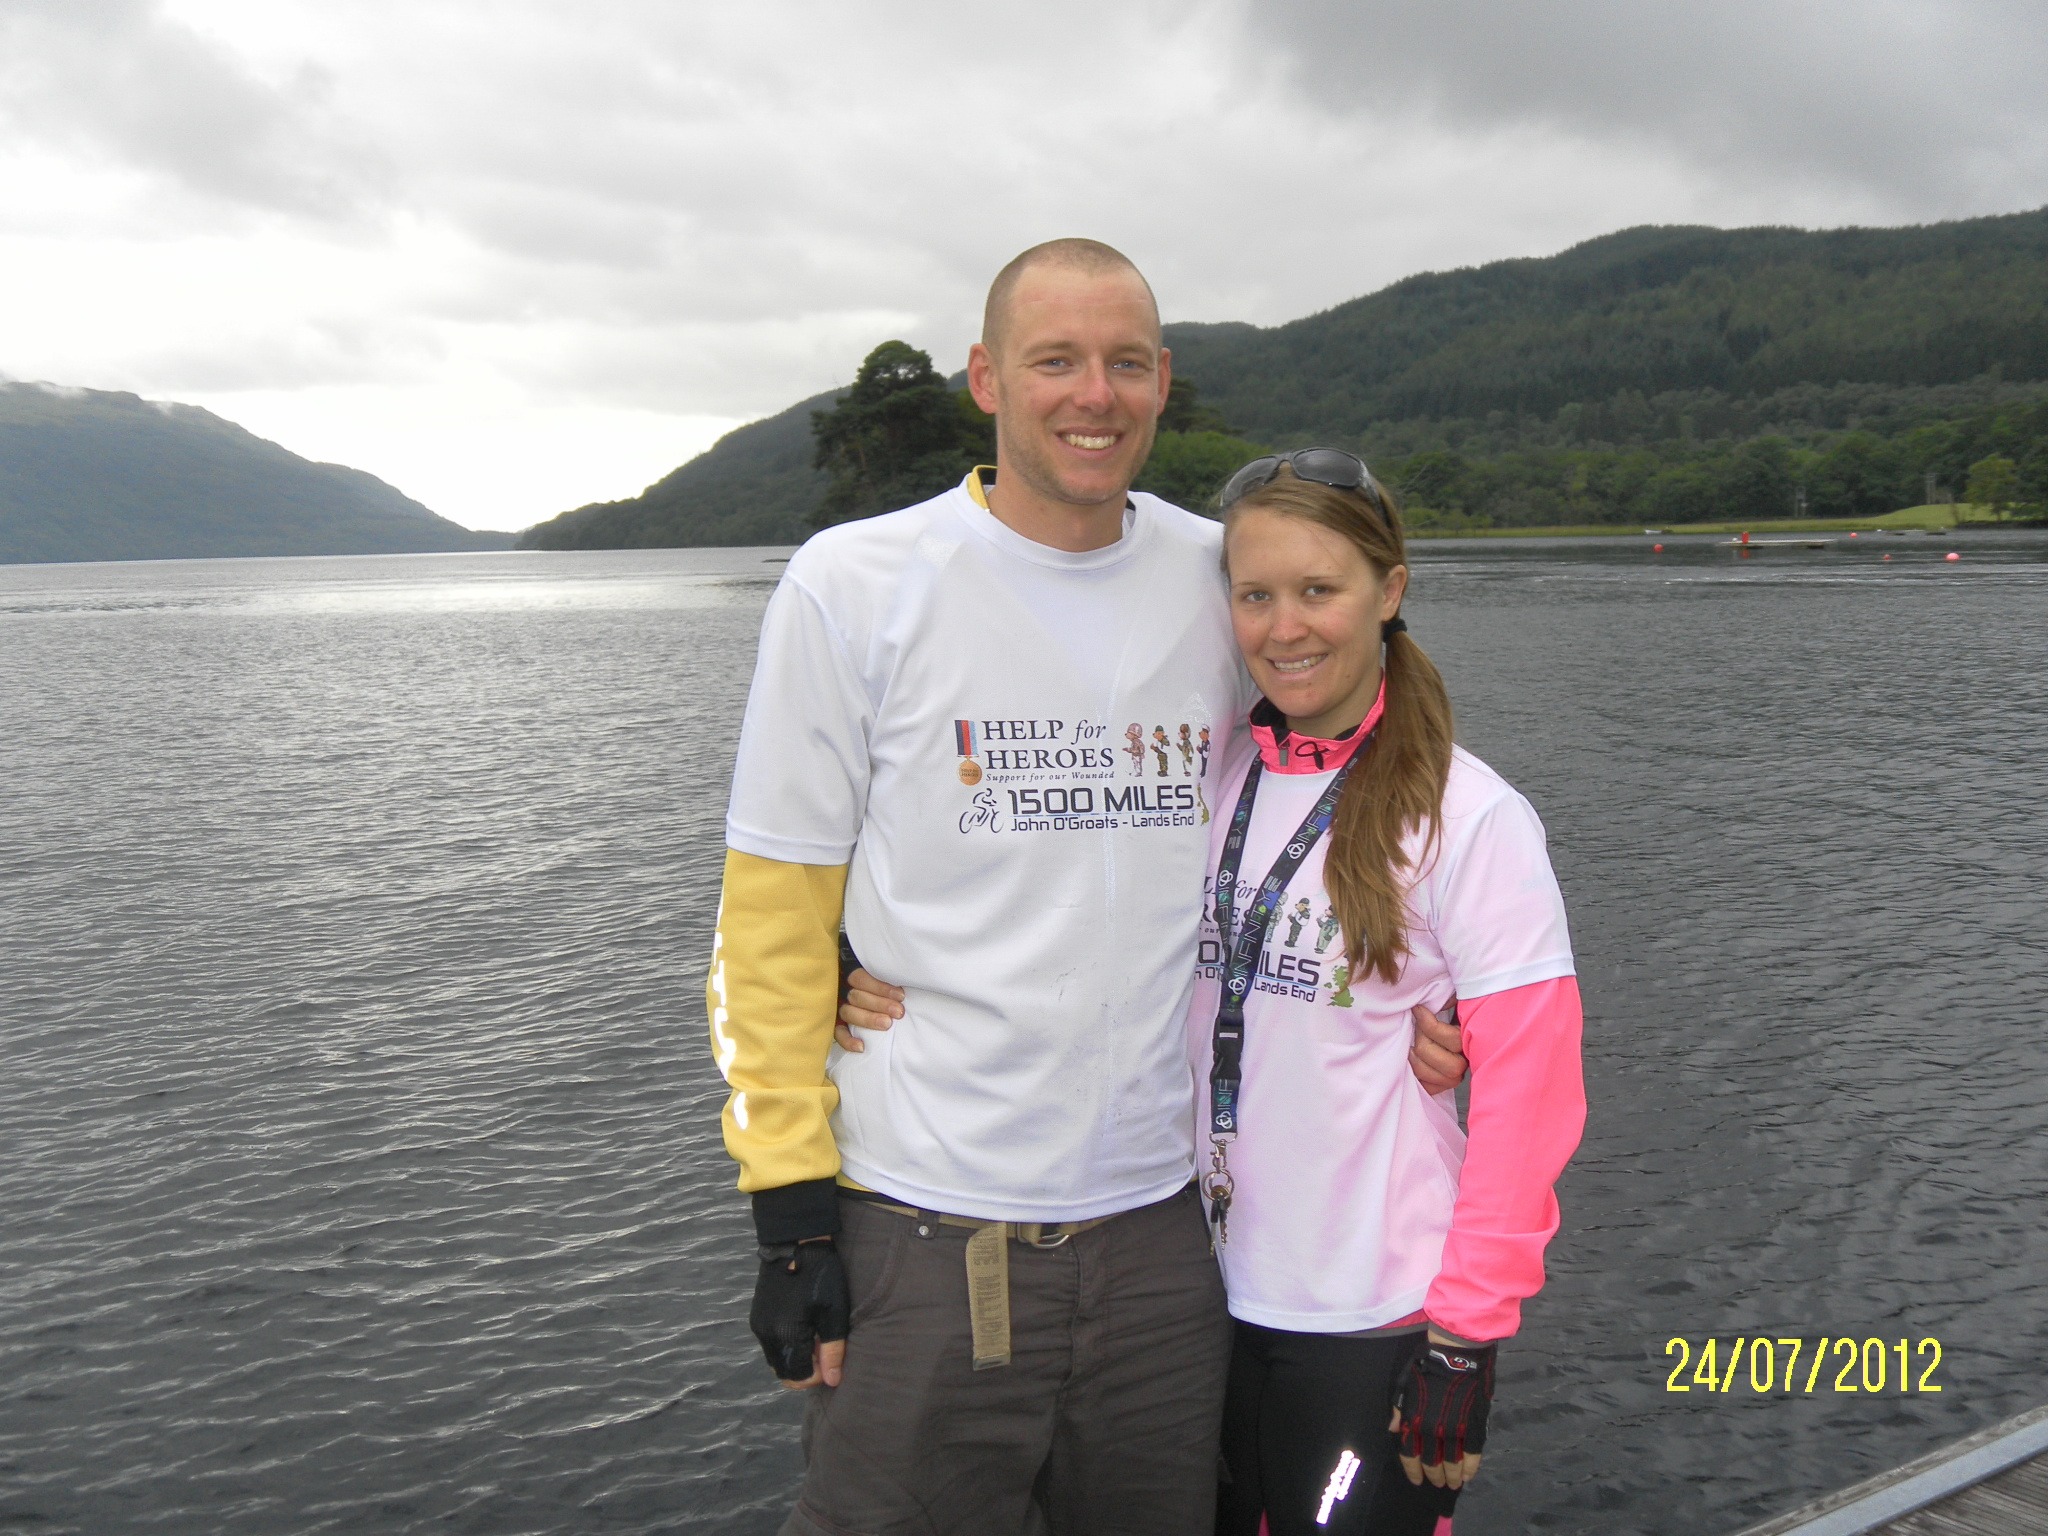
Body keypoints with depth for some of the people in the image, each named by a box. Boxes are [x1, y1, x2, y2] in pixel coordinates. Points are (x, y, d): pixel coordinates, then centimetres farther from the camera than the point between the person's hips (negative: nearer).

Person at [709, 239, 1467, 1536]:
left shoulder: (1225, 579, 3)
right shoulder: (855, 585, -5)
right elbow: (771, 917, -5)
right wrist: (792, 1210, -7)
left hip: (1159, 1217, 4)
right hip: (923, 1231, -3)